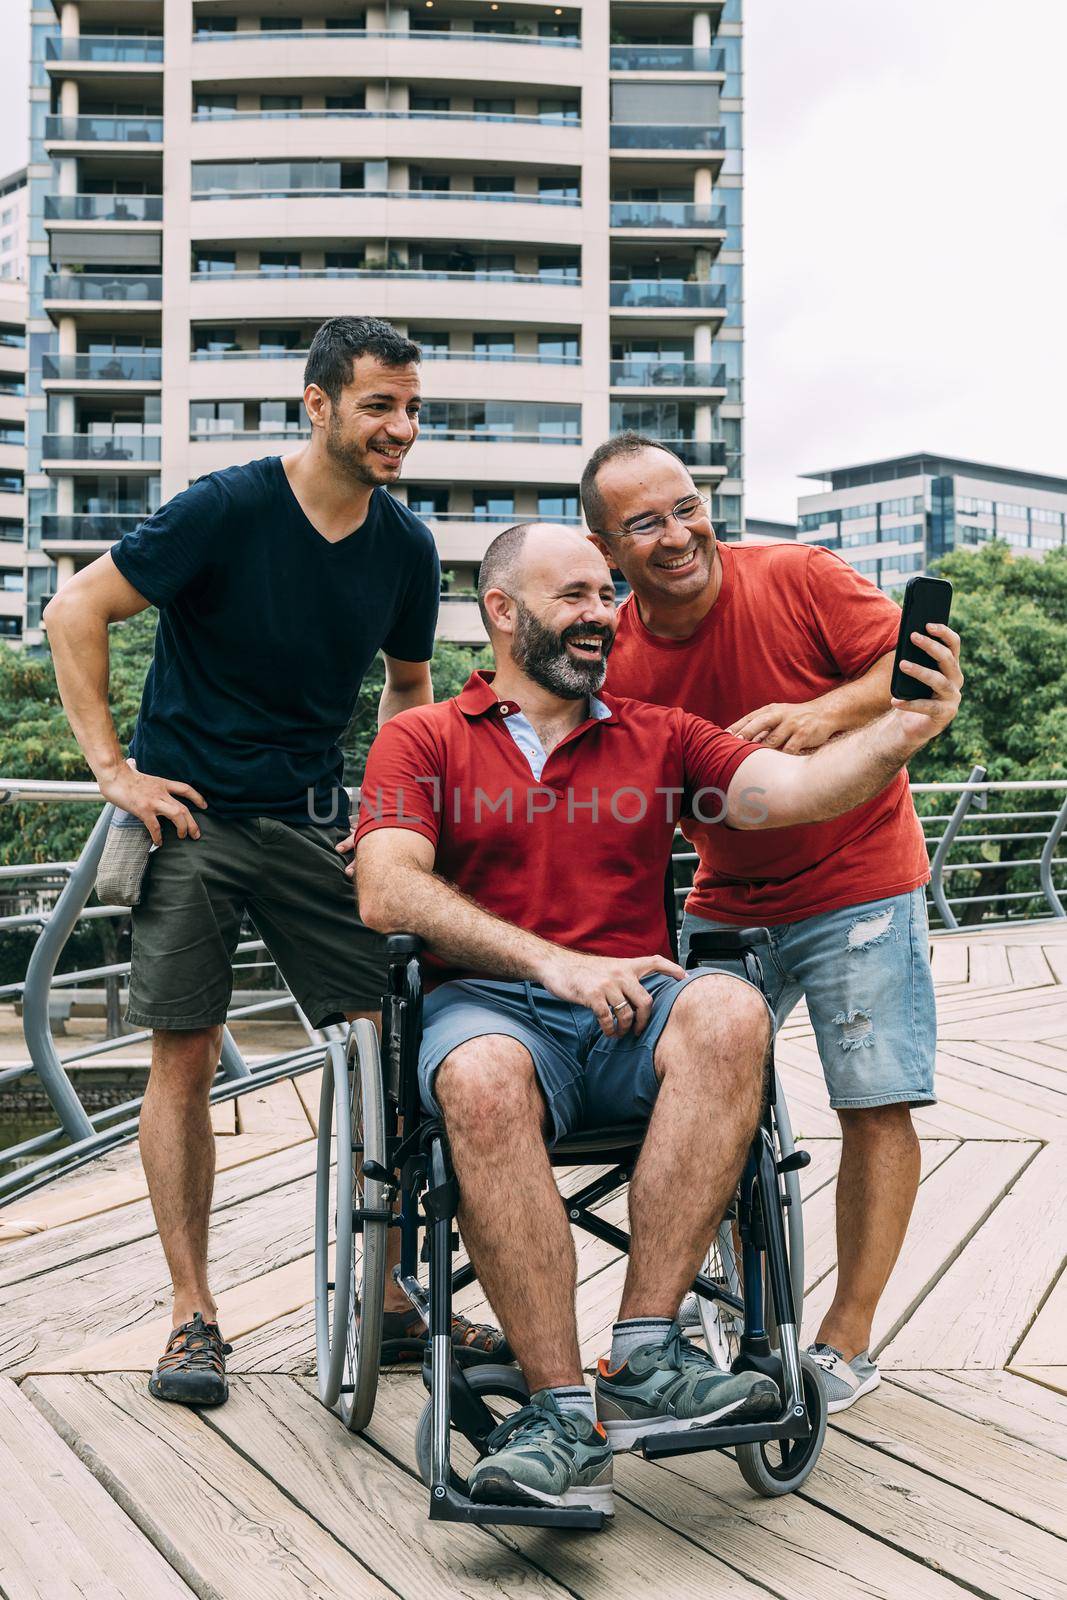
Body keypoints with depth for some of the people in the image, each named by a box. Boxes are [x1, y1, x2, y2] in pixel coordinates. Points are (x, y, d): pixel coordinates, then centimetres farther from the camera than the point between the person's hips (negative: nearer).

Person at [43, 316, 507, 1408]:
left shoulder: (405, 547, 2)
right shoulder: (228, 509, -12)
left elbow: (410, 685, 19)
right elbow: (74, 612, -8)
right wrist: (113, 768, -12)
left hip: (315, 821, 4)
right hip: (192, 816, -4)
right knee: (184, 1057, -2)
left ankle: (389, 1292, 14)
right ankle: (192, 1314, 11)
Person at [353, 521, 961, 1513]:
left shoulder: (659, 739, 19)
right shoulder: (423, 740, 12)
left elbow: (794, 789, 3)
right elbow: (387, 894, -4)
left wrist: (908, 727, -16)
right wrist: (554, 964, -15)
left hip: (628, 1017, 2)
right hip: (489, 1003, -2)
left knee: (730, 1012, -31)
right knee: (481, 1080, -37)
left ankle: (644, 1355, -28)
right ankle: (564, 1409, -29)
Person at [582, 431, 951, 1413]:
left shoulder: (799, 578, -16)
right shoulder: (617, 667, -10)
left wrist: (826, 714, -29)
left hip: (857, 881, -3)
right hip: (727, 898, 3)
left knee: (877, 1105, -4)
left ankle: (847, 1345, 10)